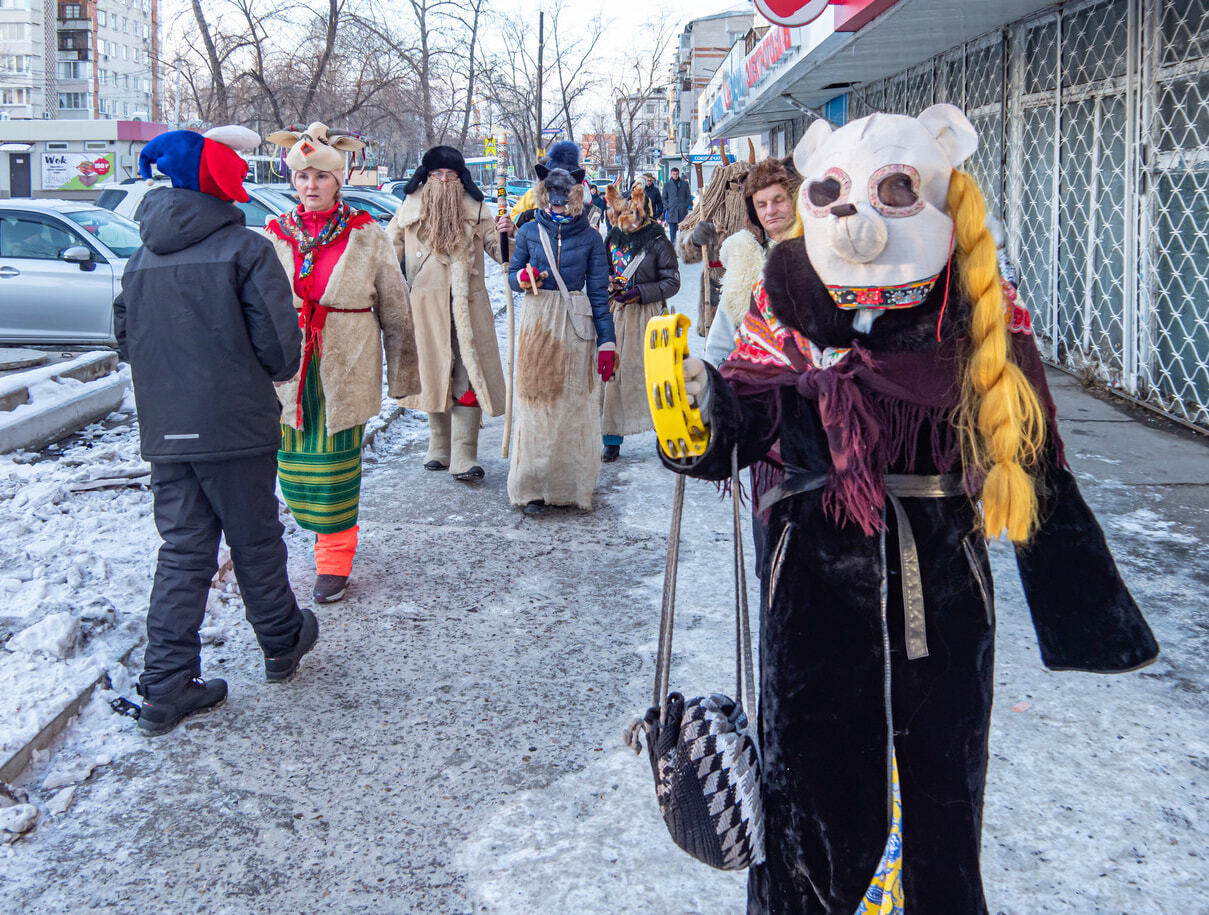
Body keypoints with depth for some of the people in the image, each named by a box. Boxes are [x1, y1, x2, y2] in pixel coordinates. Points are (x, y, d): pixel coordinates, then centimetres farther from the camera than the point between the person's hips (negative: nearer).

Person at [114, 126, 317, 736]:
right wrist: (274, 375, 7)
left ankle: (166, 686, 7)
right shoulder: (246, 250, -11)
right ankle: (282, 644, 32)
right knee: (255, 541, 12)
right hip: (235, 427, -5)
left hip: (163, 431, 5)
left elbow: (126, 341, 12)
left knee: (183, 550, 9)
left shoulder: (142, 259, 7)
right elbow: (278, 342, -15)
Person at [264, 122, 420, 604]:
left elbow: (395, 309, 5)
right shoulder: (275, 236, 4)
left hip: (345, 370, -2)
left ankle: (335, 559, 12)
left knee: (335, 465, 0)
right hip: (289, 370, 3)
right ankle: (326, 528, 33)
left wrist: (402, 373, 7)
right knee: (295, 466, 7)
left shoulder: (366, 235, -1)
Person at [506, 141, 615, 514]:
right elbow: (513, 273, 13)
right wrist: (522, 279, -12)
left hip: (576, 325, 0)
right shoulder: (529, 231, 6)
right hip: (537, 322, 1)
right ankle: (533, 487, 2)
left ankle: (573, 484, 13)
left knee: (574, 401, 2)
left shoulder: (590, 237, 3)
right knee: (536, 400, -2)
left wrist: (607, 341, -1)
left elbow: (599, 292, 3)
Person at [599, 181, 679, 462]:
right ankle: (612, 440, 8)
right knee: (613, 372, 0)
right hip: (616, 313, 4)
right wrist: (609, 283, -2)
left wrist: (640, 293, -15)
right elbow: (602, 272, 22)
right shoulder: (612, 239, 10)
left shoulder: (657, 242, -5)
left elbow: (672, 282, -5)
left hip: (649, 315, -4)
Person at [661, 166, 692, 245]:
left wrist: (686, 206, -1)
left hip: (683, 211, 0)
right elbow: (664, 198, 11)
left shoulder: (684, 183, 7)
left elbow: (688, 196, 11)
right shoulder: (667, 184, 7)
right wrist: (667, 207, -1)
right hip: (672, 211, 0)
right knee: (672, 230, 1)